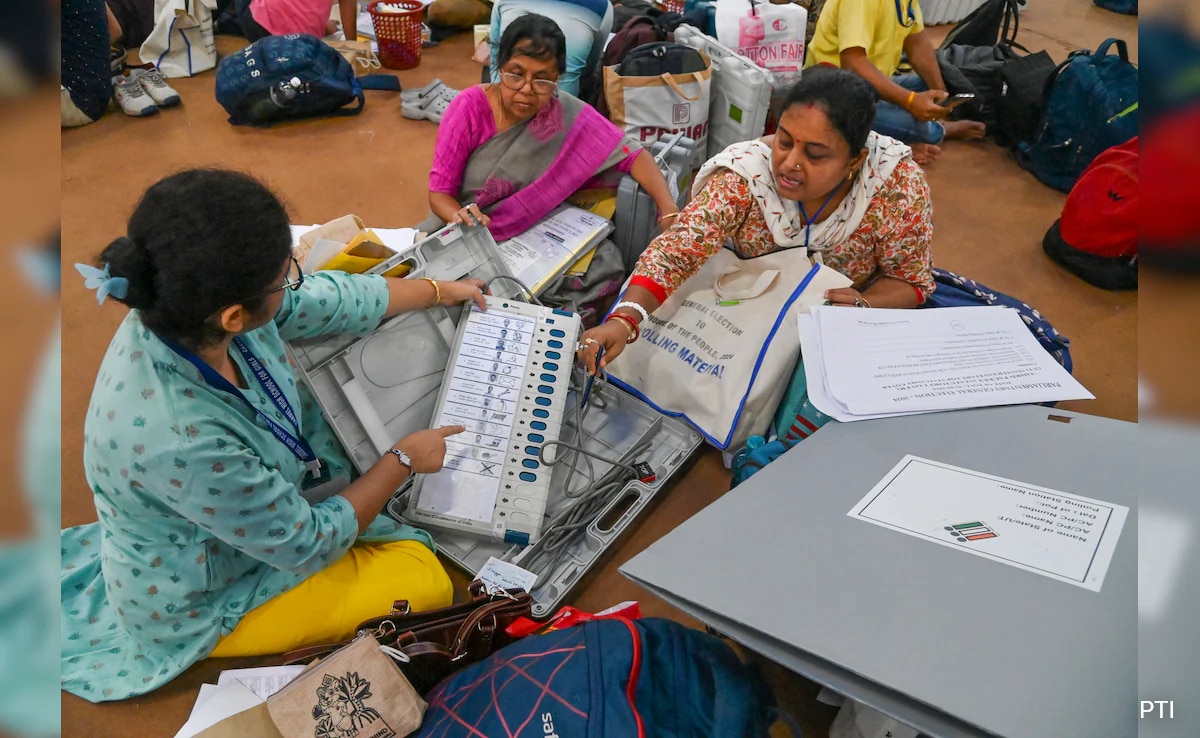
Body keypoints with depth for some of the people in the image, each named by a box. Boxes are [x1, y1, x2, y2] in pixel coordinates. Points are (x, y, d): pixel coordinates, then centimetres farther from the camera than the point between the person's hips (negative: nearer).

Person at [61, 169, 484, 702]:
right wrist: (404, 460, -14)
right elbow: (307, 546, -27)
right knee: (425, 577, -10)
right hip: (199, 604, -7)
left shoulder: (186, 307, -24)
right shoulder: (181, 439, -44)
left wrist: (441, 291, 10)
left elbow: (332, 298, -5)